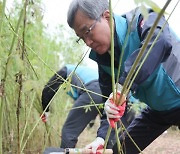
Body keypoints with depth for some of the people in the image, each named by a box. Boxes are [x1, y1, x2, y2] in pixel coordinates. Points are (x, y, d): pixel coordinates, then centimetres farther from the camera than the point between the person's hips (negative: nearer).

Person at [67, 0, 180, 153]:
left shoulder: (143, 20, -27)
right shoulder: (103, 57, -6)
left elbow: (160, 41, -50)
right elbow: (109, 99, -3)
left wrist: (122, 86, -55)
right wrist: (102, 136, -19)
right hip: (157, 109, 7)